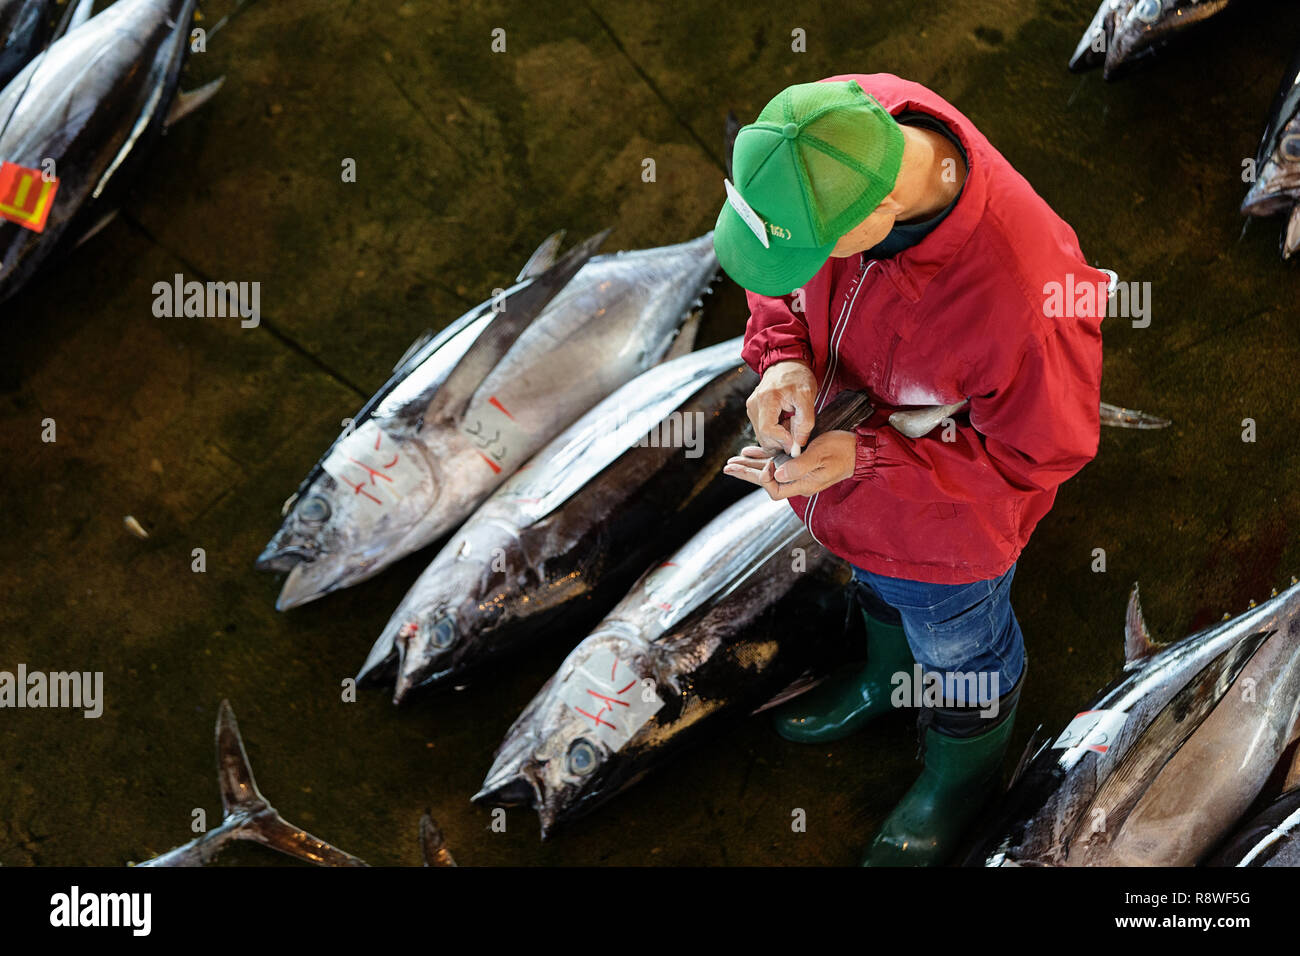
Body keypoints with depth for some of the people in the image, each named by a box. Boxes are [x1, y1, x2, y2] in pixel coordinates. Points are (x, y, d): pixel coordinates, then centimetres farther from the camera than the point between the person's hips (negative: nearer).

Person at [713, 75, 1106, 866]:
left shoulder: (1018, 288, -47)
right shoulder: (833, 130, -29)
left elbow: (1039, 450, -27)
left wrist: (866, 460, -32)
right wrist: (785, 354, -26)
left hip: (948, 519, -5)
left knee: (957, 644, 27)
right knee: (876, 582, 37)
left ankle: (964, 770, 61)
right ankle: (887, 679, 71)